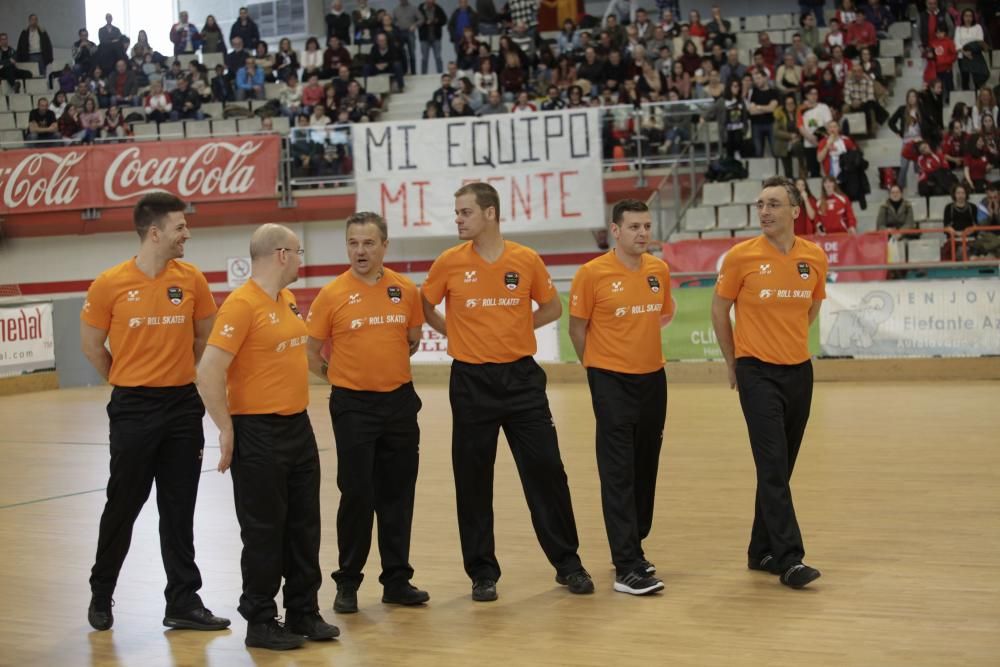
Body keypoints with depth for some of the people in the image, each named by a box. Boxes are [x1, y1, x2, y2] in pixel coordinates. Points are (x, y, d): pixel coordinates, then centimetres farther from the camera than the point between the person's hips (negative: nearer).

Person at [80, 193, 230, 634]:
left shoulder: (191, 279, -1)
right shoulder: (110, 284, -10)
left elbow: (205, 337, 12)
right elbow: (91, 346, 2)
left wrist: (179, 378, 10)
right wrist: (129, 384, 9)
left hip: (183, 407, 3)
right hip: (132, 410, -2)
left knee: (179, 510, 7)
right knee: (123, 506, 8)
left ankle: (183, 603, 14)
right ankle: (101, 594, 26)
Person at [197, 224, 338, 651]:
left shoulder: (288, 300, 10)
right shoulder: (242, 304, -17)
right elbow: (209, 372, -21)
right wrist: (227, 430, -16)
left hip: (298, 427, 8)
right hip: (259, 434, -8)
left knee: (304, 525, 13)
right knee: (263, 531, 1)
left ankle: (303, 613, 23)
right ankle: (260, 623, 12)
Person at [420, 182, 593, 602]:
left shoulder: (526, 260, -2)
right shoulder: (450, 262, -3)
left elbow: (552, 307, 12)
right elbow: (423, 306, 10)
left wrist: (516, 326, 1)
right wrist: (454, 332, 1)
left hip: (521, 378, 0)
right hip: (472, 382, 0)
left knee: (546, 471, 3)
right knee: (473, 480, 4)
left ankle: (568, 563, 15)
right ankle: (483, 573, 15)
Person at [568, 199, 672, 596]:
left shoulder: (659, 270, 3)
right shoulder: (592, 274, -11)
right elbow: (577, 327, -1)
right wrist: (597, 364, 6)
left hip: (653, 377, 6)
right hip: (612, 382, -5)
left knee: (646, 469, 13)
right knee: (618, 474, -7)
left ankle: (632, 547, 29)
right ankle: (627, 568, -8)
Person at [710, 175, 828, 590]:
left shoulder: (814, 257, 2)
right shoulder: (741, 256, -8)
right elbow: (719, 309, 4)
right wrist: (733, 362, 8)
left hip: (799, 370, 4)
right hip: (758, 373, -4)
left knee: (780, 467, 11)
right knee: (774, 467, -10)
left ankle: (762, 551, 22)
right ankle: (789, 559, -10)